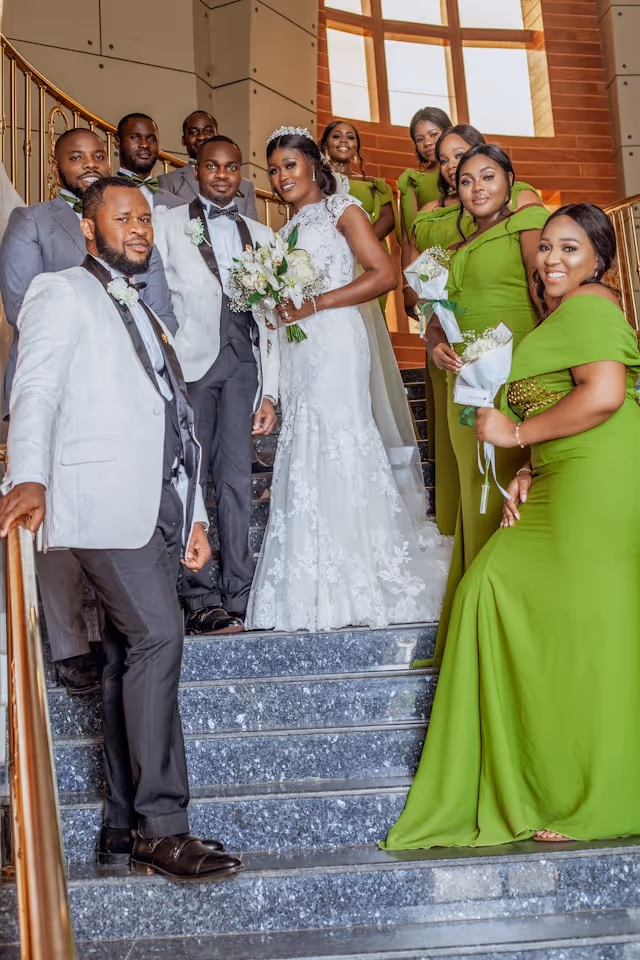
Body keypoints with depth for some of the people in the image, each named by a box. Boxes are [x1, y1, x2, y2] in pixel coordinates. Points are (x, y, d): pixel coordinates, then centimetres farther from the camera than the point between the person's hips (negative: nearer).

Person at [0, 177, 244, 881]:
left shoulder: (142, 315, 30)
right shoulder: (61, 294, 7)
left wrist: (193, 514, 19)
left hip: (154, 508, 7)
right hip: (103, 503, -7)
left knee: (130, 659, 5)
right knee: (157, 637, -19)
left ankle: (124, 832, 10)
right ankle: (162, 827, -14)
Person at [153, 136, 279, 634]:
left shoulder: (261, 234, 20)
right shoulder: (167, 222, 13)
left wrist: (270, 392, 9)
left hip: (242, 359, 2)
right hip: (188, 359, -2)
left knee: (237, 478, -2)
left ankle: (238, 596, 2)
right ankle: (200, 597, 1)